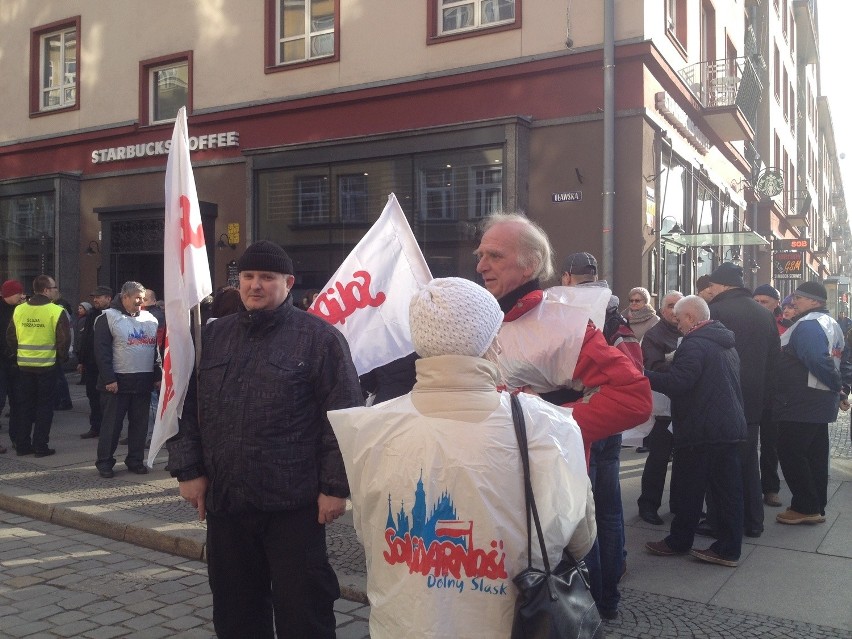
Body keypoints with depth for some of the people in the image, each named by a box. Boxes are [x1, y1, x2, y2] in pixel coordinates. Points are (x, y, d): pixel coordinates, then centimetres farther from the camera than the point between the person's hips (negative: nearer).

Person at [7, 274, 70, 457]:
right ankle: (40, 446, 7)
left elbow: (10, 337, 8)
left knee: (25, 406, 15)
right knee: (44, 407, 5)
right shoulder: (56, 311, -12)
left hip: (24, 365, 4)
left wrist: (18, 355, 18)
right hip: (47, 365, -4)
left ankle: (22, 445, 19)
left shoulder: (19, 310, 3)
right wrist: (60, 358, 2)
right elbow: (64, 339, -13)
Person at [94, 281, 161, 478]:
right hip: (118, 381, -5)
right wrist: (109, 379, -15)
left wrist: (158, 376, 8)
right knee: (112, 423, 1)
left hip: (144, 381, 5)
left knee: (140, 423, 8)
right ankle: (104, 462, 11)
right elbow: (102, 351, -9)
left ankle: (135, 460, 18)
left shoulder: (150, 319, 13)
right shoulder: (108, 318, -3)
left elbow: (156, 349, 16)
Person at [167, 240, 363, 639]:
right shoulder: (212, 336, 10)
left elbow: (342, 418, -8)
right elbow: (187, 408, 12)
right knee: (235, 607, 18)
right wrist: (188, 470, 5)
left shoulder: (319, 337, -5)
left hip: (294, 503, -5)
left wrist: (336, 486, -11)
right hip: (224, 500, 5)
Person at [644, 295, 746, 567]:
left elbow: (676, 383, -24)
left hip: (699, 431, -9)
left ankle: (678, 541, 18)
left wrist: (641, 375, -16)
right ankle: (729, 549, 14)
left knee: (688, 490, 5)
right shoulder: (727, 344, 15)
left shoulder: (694, 344, -16)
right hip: (731, 427, 9)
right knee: (728, 489, 9)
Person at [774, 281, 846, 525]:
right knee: (815, 455, 14)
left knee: (790, 453, -3)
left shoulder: (807, 325, -18)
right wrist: (839, 387, 15)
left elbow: (818, 360, -27)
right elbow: (840, 359, 20)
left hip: (800, 404, -10)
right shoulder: (831, 324, 16)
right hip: (821, 403, 10)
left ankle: (805, 508, 1)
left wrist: (836, 386, -15)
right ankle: (816, 508, 21)